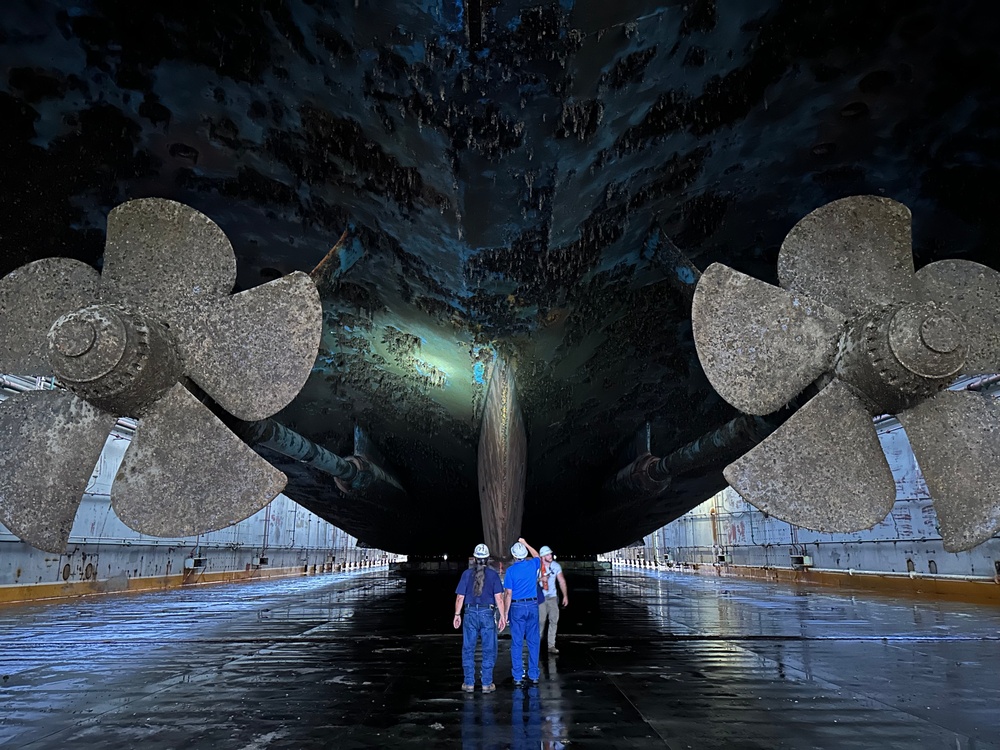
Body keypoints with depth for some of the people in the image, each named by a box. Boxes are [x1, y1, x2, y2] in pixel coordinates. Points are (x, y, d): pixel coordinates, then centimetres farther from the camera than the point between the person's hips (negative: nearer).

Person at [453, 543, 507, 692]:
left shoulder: (467, 573, 1)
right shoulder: (493, 574, -1)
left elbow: (460, 597, 1)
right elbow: (499, 597, -6)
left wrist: (457, 614, 10)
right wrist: (502, 616, -1)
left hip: (470, 614, 1)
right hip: (487, 614, -1)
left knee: (468, 649, 10)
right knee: (488, 650, 8)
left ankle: (469, 683, 15)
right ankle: (487, 683, 11)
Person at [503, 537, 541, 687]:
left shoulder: (511, 570, -9)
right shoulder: (533, 565, 0)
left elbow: (508, 593, -9)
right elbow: (537, 556, 25)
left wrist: (505, 613, -2)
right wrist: (526, 544, 31)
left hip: (517, 607, -3)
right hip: (533, 606, 3)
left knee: (517, 643, 4)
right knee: (533, 642, 9)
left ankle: (518, 677, 7)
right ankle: (534, 676, 13)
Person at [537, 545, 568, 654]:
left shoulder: (556, 566, 1)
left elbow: (562, 581, 7)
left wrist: (565, 595, 3)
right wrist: (540, 579, -20)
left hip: (552, 597, 3)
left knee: (554, 621, 1)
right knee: (541, 621, -3)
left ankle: (551, 646, 8)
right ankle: (537, 644, 14)